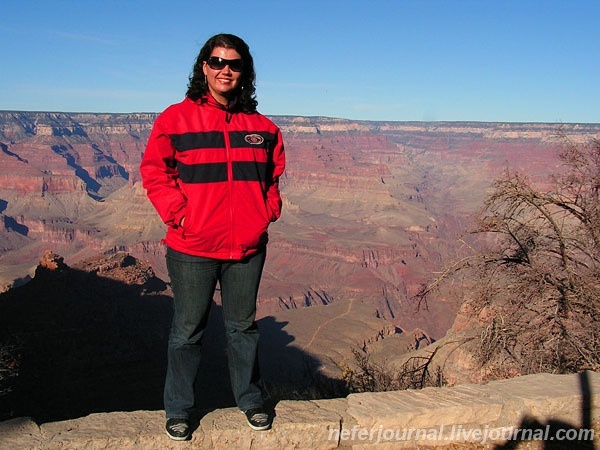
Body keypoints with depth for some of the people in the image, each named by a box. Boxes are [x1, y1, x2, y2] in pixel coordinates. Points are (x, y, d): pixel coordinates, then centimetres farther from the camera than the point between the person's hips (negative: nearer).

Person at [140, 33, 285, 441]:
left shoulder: (261, 126, 6)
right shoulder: (176, 118, -4)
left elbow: (273, 175, 18)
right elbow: (154, 172, -2)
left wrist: (268, 213, 5)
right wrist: (179, 214, -11)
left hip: (248, 248, 3)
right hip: (192, 249, -2)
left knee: (243, 327, 17)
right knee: (188, 331, 10)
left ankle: (250, 399, 35)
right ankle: (179, 409, 28)